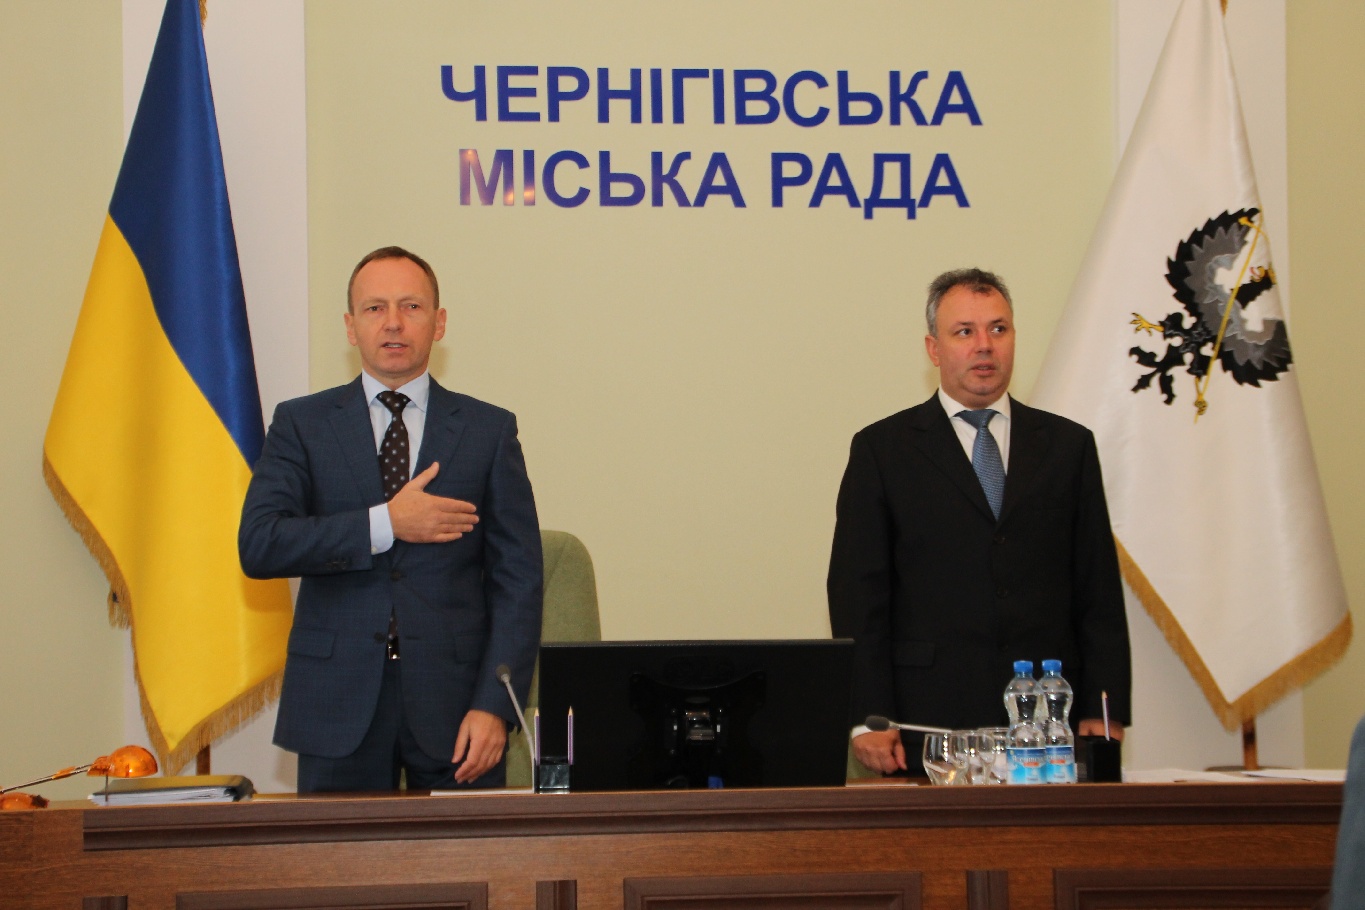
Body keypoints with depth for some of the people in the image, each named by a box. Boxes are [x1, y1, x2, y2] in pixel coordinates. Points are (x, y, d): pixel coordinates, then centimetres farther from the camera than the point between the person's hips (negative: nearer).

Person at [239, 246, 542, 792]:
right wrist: (385, 524, -13)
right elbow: (259, 546, -6)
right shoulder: (301, 425, 7)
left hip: (453, 704, 0)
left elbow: (517, 580, 2)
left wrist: (495, 706, -8)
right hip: (338, 705, 0)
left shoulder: (489, 430, 7)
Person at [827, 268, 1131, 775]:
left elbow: (1100, 592, 11)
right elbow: (857, 595, 1)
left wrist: (1104, 714, 1)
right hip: (927, 727, -2)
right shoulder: (882, 450, 7)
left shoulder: (1068, 445, 13)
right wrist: (867, 719, -9)